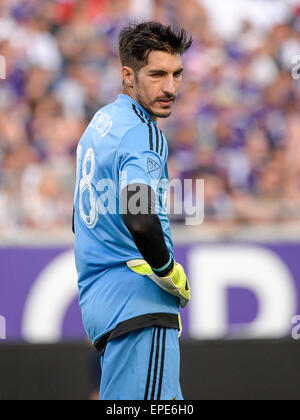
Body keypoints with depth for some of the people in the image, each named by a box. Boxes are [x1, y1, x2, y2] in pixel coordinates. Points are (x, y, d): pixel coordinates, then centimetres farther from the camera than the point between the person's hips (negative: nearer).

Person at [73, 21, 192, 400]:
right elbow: (140, 220, -30)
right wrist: (171, 275, -14)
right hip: (139, 307, -10)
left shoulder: (101, 122, 17)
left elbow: (82, 221, 28)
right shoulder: (142, 134, -13)